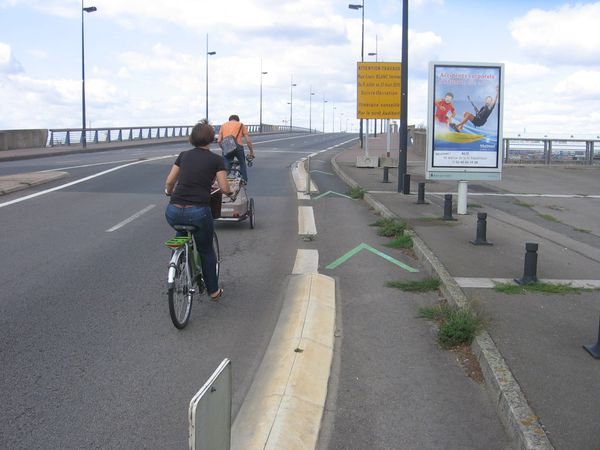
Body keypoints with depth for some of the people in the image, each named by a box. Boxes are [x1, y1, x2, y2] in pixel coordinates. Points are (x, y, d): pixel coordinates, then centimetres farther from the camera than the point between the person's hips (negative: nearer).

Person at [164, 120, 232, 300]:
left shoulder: (184, 155, 13)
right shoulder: (216, 159, 4)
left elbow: (169, 181, 15)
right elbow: (225, 189, 0)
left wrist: (169, 192, 37)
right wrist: (230, 192, 23)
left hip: (174, 212, 3)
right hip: (198, 213, -3)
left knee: (182, 232, 39)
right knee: (206, 250, 20)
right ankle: (213, 290, 29)